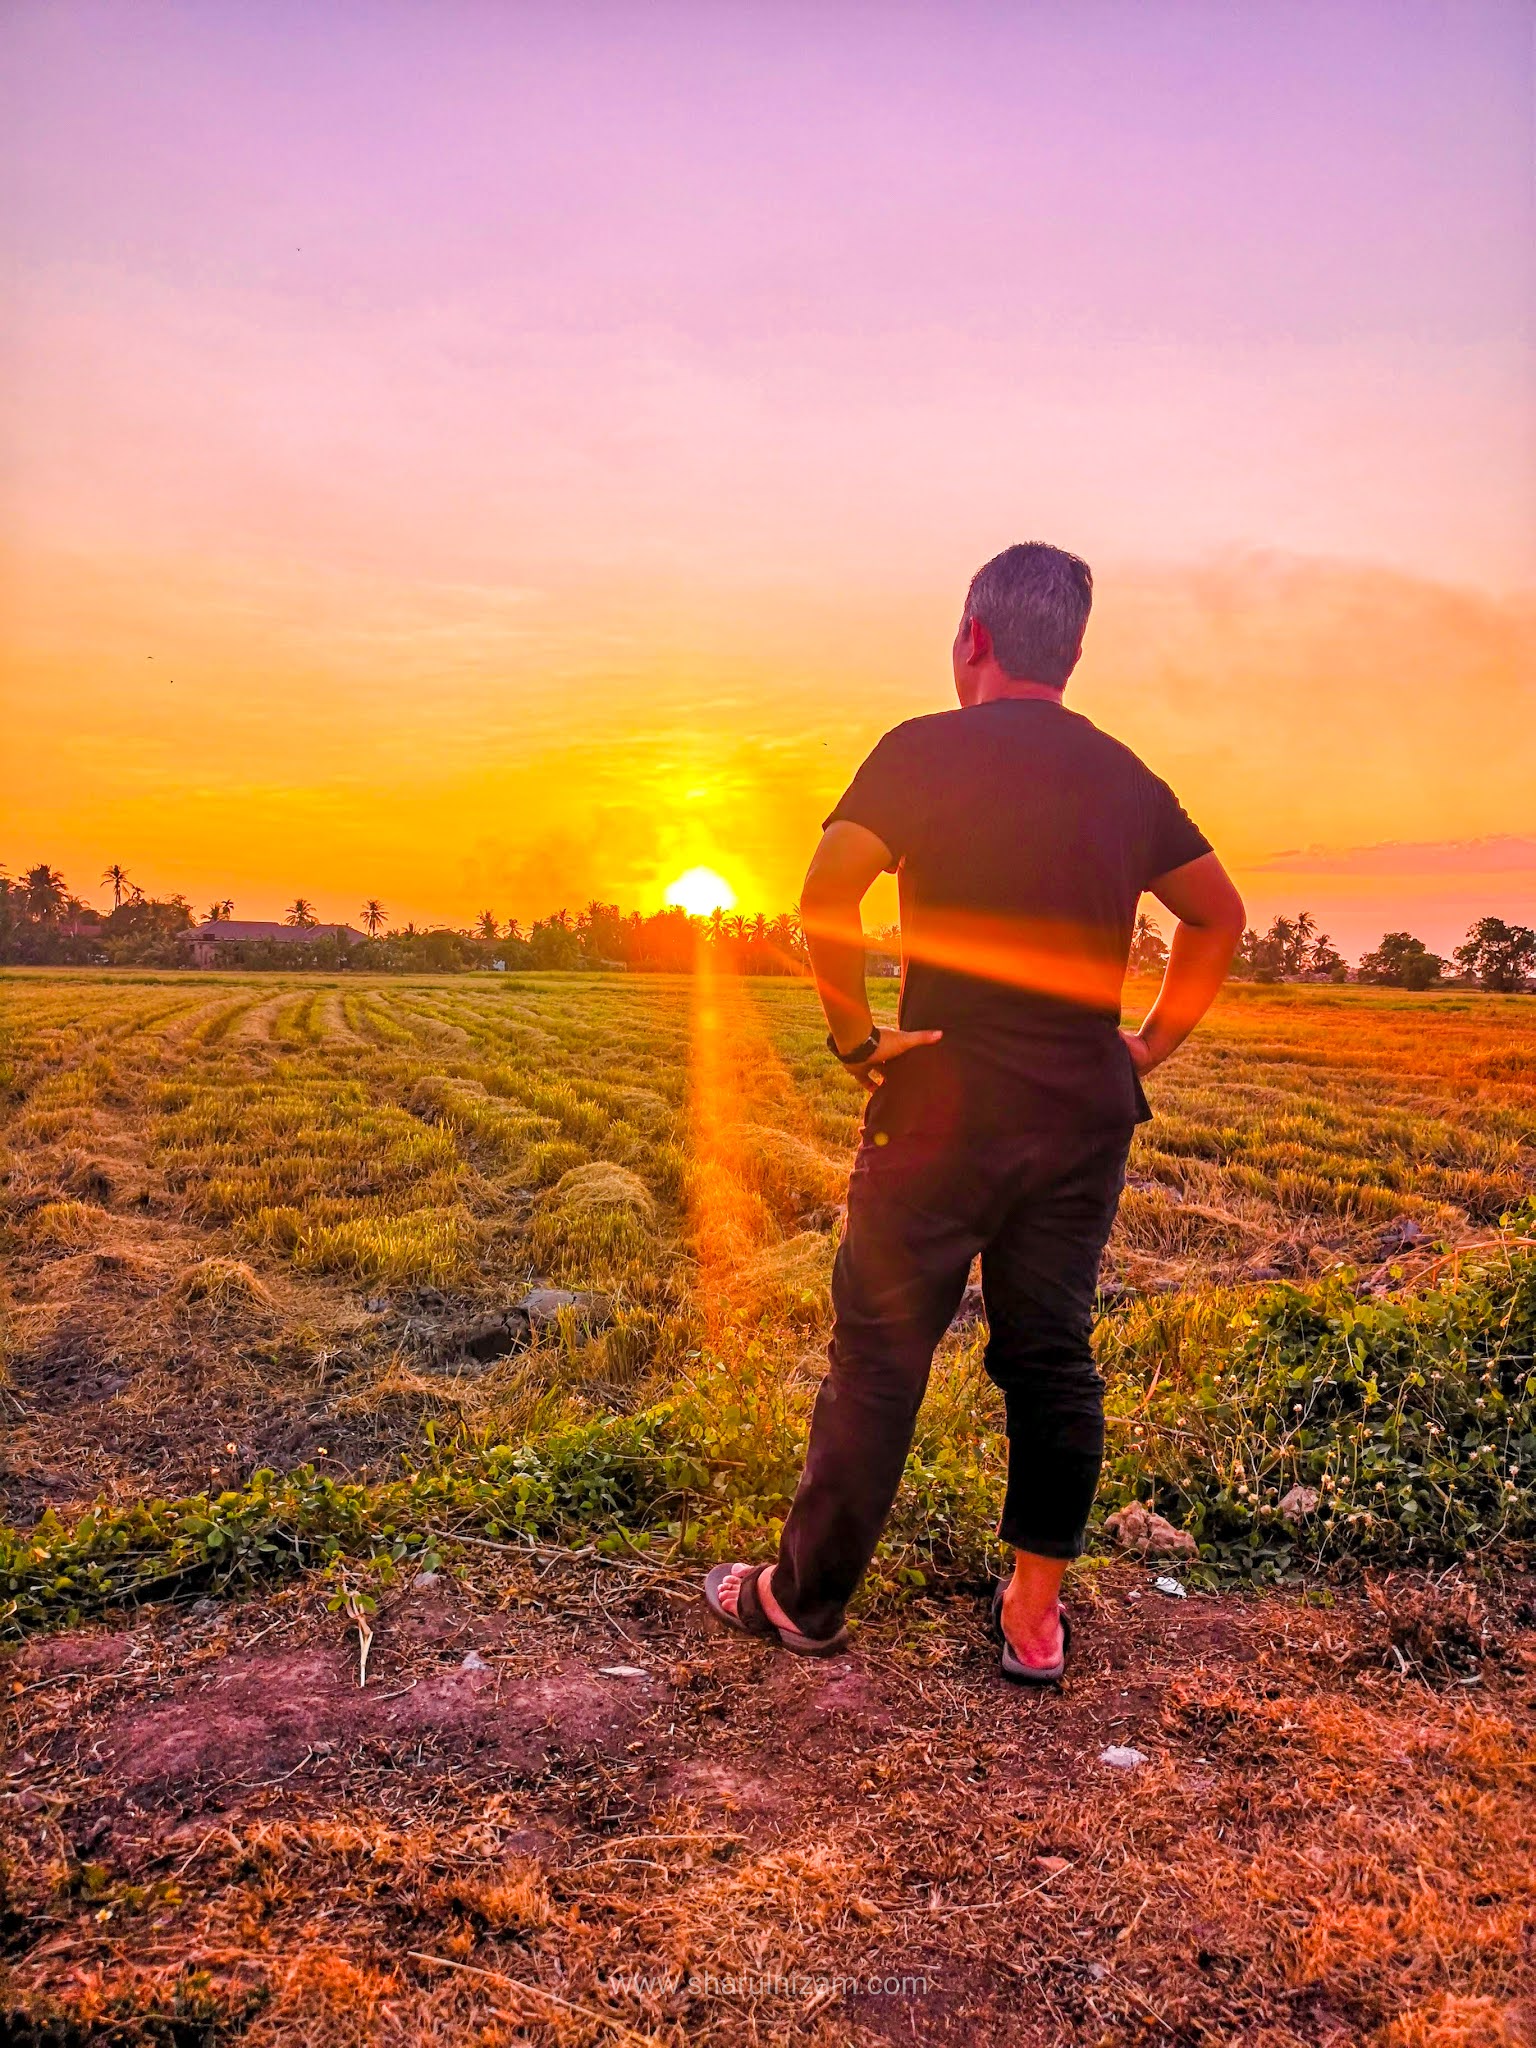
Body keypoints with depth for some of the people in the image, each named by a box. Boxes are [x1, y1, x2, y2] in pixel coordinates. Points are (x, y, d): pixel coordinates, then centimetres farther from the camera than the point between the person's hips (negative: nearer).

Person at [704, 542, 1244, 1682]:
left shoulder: (930, 751, -7)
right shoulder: (1124, 777, 10)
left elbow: (828, 892, -21)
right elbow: (1222, 916, 17)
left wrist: (855, 1034, -11)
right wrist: (1152, 1042, 16)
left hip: (945, 1105, -5)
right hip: (1085, 1112, 5)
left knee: (880, 1359, 5)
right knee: (1053, 1361, 13)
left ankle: (806, 1600, 20)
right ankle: (1036, 1616, 23)